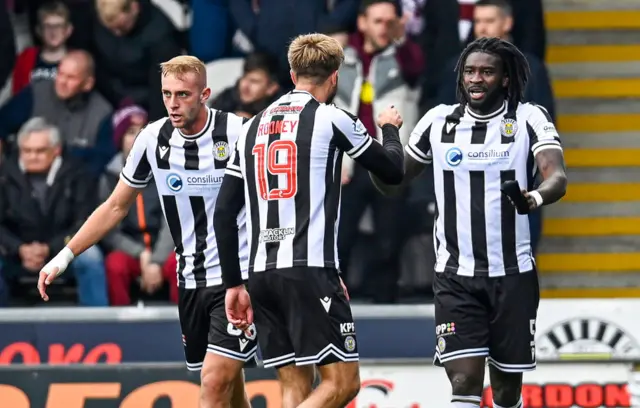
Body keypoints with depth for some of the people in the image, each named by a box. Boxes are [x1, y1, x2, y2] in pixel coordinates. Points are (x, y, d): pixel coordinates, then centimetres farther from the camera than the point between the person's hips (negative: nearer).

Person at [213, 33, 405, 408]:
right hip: (310, 269, -6)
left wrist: (234, 284, 18)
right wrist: (390, 129, 32)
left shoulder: (254, 126, 16)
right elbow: (393, 171, 11)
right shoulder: (331, 119, -1)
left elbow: (224, 213, 13)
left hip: (262, 274, 6)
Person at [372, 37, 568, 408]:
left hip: (513, 274, -1)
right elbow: (393, 182, 12)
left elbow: (557, 177, -19)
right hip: (456, 276, 1)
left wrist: (536, 196, -42)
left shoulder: (529, 120, -4)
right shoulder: (439, 121, 4)